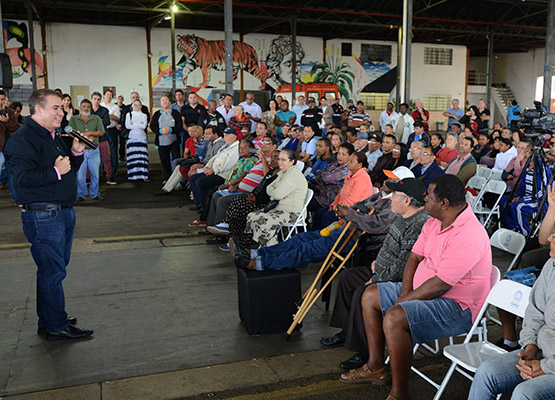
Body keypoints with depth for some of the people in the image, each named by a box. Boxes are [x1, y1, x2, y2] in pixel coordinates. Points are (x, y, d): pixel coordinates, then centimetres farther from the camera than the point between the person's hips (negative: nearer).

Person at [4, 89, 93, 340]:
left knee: (55, 268, 16)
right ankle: (55, 327, 6)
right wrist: (55, 171, -20)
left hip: (64, 212, 10)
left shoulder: (53, 137, 18)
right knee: (52, 271, -5)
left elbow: (68, 171, 23)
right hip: (43, 215, -10)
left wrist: (76, 153, 6)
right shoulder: (22, 140, -12)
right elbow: (22, 178, -23)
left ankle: (49, 320, 29)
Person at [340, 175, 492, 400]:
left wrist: (403, 302, -18)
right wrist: (404, 293, -8)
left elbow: (439, 285, -28)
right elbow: (415, 257, 6)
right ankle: (375, 367, 18)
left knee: (394, 318, -32)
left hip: (457, 306, -10)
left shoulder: (468, 236, -28)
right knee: (371, 295, 11)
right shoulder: (434, 222, 3)